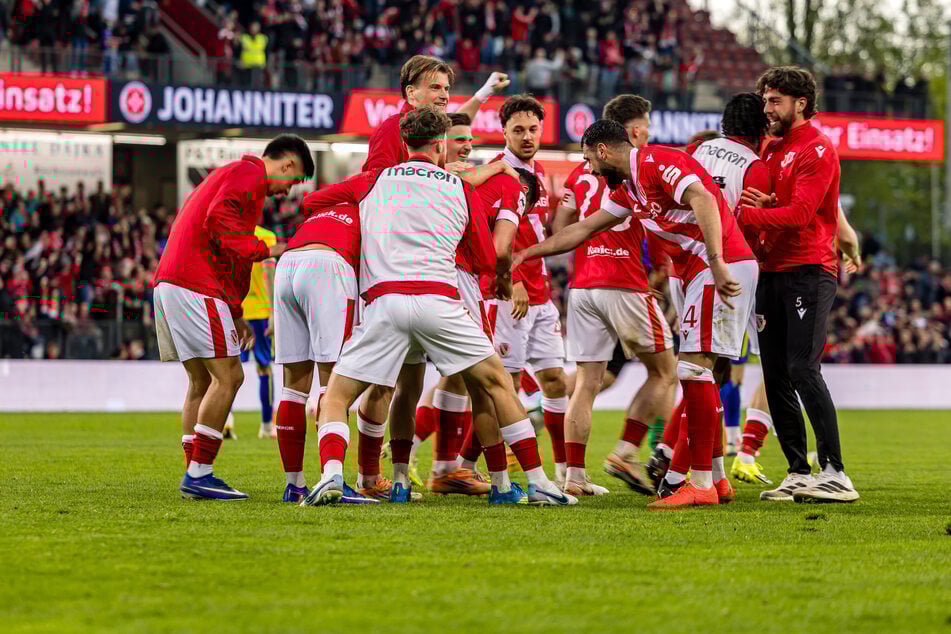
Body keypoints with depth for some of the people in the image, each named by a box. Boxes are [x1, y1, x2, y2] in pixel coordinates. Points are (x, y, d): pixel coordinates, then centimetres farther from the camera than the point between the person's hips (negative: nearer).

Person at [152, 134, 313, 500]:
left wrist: (234, 315, 21)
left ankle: (194, 476, 10)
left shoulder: (227, 175, 29)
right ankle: (199, 473, -11)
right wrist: (264, 250, -14)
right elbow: (218, 220, -20)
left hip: (169, 282, 10)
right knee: (228, 375, -9)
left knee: (202, 381, 12)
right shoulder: (249, 174, -2)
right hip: (196, 287, -10)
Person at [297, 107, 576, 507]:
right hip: (439, 299, 0)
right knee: (494, 383, 14)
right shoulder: (461, 189, 18)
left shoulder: (375, 181, 19)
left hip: (384, 299, 0)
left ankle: (331, 474, -20)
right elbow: (487, 260, 21)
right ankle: (537, 483, 6)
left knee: (336, 398, 8)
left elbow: (313, 200, 30)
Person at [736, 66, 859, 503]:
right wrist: (763, 205, -6)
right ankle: (799, 474, 9)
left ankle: (834, 474, -17)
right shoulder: (771, 150, 19)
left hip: (809, 270, -8)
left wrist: (746, 214, -17)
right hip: (772, 271, 8)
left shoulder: (817, 149, -7)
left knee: (803, 370, -17)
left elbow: (800, 213, -17)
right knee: (776, 377, 5)